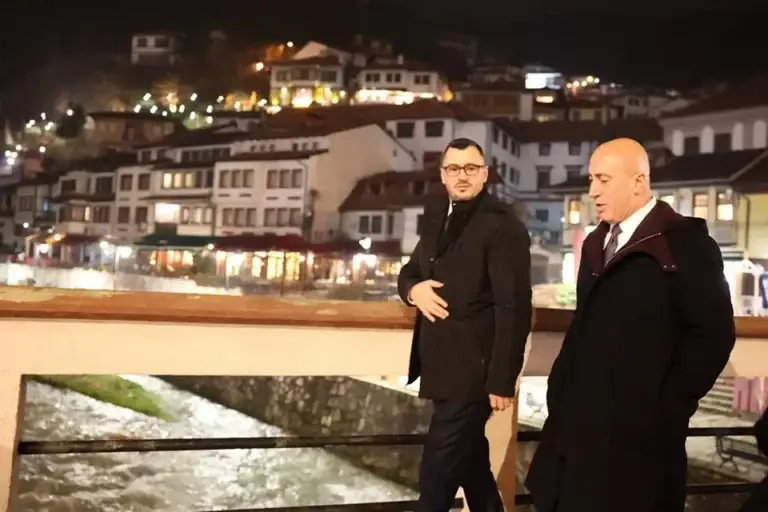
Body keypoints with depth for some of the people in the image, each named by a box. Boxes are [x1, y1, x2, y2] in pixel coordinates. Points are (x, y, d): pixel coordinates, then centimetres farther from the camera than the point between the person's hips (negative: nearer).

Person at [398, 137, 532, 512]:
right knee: (470, 464, 20)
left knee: (436, 475, -3)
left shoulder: (503, 225, -13)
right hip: (442, 365, 8)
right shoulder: (436, 217, 12)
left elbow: (513, 307, -18)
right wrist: (414, 288, -6)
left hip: (473, 371, -8)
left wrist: (502, 380, -20)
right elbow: (409, 271, 19)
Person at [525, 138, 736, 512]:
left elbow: (713, 333, -13)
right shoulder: (596, 243, 15)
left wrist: (667, 408, -11)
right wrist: (560, 391, 11)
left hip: (637, 431, -7)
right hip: (578, 424, 7)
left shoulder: (684, 242, -9)